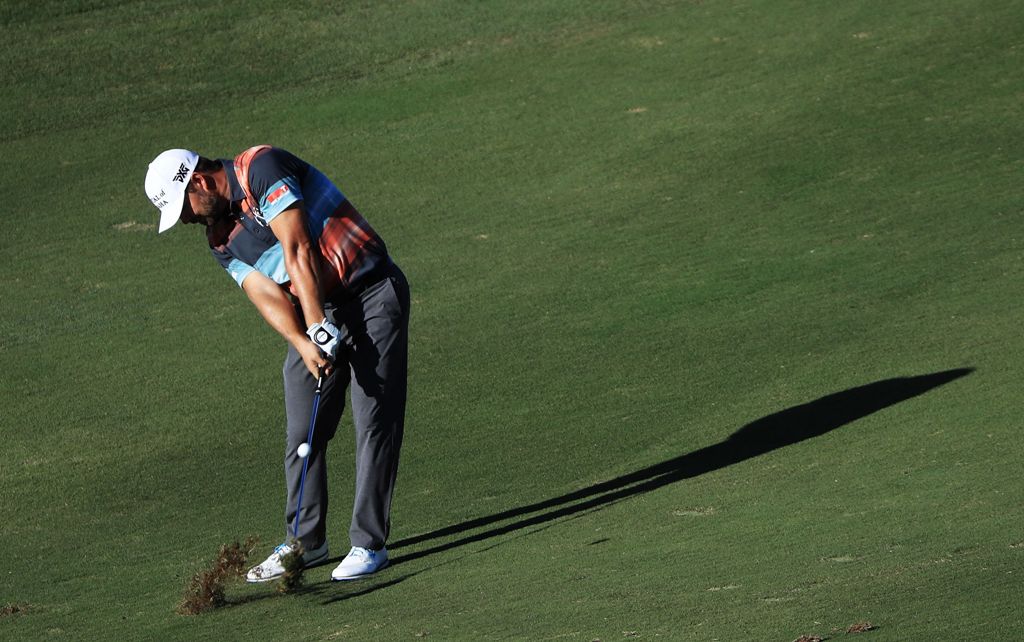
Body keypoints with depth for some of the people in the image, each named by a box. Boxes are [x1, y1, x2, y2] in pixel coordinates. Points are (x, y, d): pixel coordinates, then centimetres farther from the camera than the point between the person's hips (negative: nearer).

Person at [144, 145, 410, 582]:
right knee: (302, 432, 5)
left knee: (374, 421, -8)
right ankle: (304, 542, 15)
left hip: (371, 293, -8)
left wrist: (319, 326, -26)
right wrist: (303, 343, -23)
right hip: (316, 319, 8)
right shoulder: (221, 239, 8)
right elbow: (266, 295, -5)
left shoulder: (260, 169, -15)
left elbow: (298, 250, -22)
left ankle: (369, 543, -6)